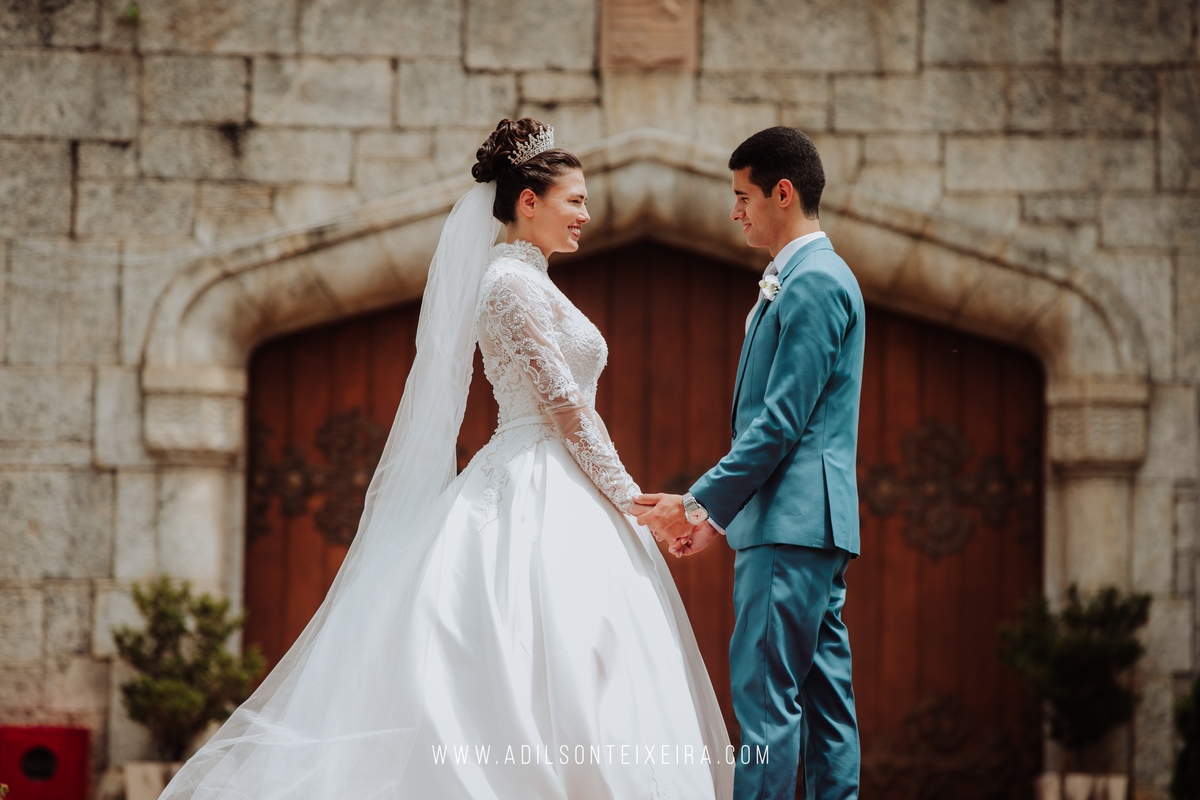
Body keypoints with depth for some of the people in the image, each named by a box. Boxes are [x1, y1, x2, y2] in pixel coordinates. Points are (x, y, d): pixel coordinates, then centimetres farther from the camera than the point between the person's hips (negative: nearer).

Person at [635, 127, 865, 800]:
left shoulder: (814, 282, -12)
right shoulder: (816, 278, 21)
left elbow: (781, 422, -17)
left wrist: (700, 504, -14)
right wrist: (718, 515, 19)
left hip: (794, 521, -11)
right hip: (809, 523, 11)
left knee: (765, 692, -12)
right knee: (823, 695, 8)